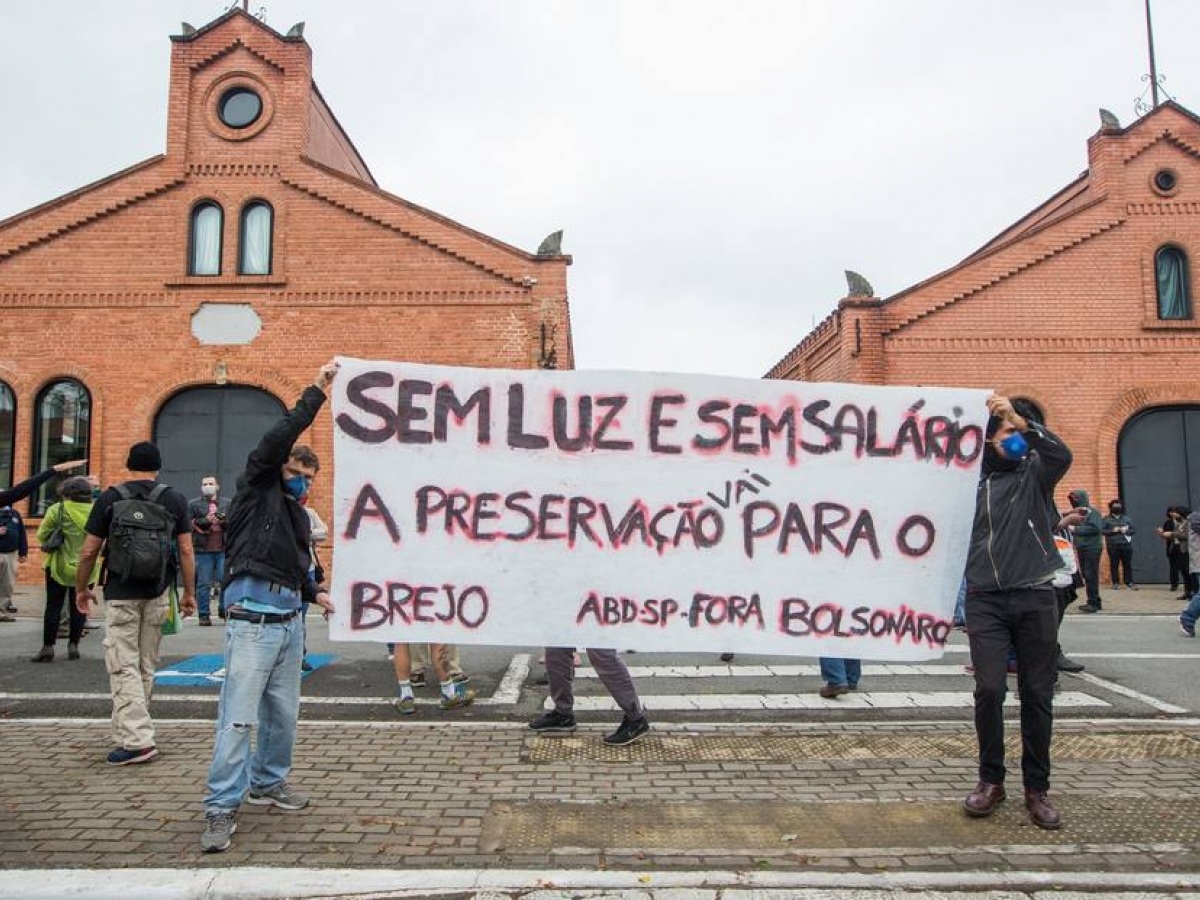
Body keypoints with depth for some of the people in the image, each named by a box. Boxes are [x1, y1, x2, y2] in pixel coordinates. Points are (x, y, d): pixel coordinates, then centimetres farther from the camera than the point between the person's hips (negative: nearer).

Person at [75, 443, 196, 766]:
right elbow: (186, 550, -2)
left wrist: (81, 588, 15)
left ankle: (137, 740, -8)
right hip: (157, 594, 2)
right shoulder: (175, 499, 1)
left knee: (123, 666, 0)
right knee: (146, 665, 14)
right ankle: (130, 729, 26)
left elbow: (88, 551, 1)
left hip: (120, 594, -2)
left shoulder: (110, 498, 0)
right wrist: (189, 592, 6)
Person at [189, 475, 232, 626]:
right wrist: (205, 521, -12)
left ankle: (224, 610, 13)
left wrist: (224, 522, -8)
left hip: (224, 549, 1)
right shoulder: (193, 505, 10)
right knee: (204, 584, 1)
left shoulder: (228, 504, 14)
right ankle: (204, 615, 9)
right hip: (203, 550, -1)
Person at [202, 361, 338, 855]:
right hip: (252, 621, -8)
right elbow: (277, 440, -14)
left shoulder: (299, 514, 22)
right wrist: (316, 393, -13)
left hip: (290, 623, 8)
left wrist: (314, 593, 17)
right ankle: (222, 808, 0)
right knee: (238, 717, -7)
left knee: (283, 713, 14)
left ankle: (268, 782, 31)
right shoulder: (257, 491, 1)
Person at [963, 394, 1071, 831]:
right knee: (989, 690, -7)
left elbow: (1060, 455, -12)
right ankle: (991, 781, 11)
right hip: (985, 600, 0)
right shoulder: (975, 480, 12)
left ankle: (1036, 789, 18)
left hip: (1034, 598, 0)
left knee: (1037, 695, 5)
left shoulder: (1034, 472, 9)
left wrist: (1020, 419, -20)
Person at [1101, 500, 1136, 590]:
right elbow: (1101, 530, -4)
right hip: (1113, 546, -2)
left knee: (1128, 564, 3)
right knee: (1114, 565, 0)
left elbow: (1134, 530, 11)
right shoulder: (1106, 519, 4)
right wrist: (1113, 530, -15)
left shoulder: (1127, 518, 14)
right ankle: (1116, 583, 7)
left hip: (1126, 545, 2)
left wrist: (1126, 531, -8)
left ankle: (1129, 582, 10)